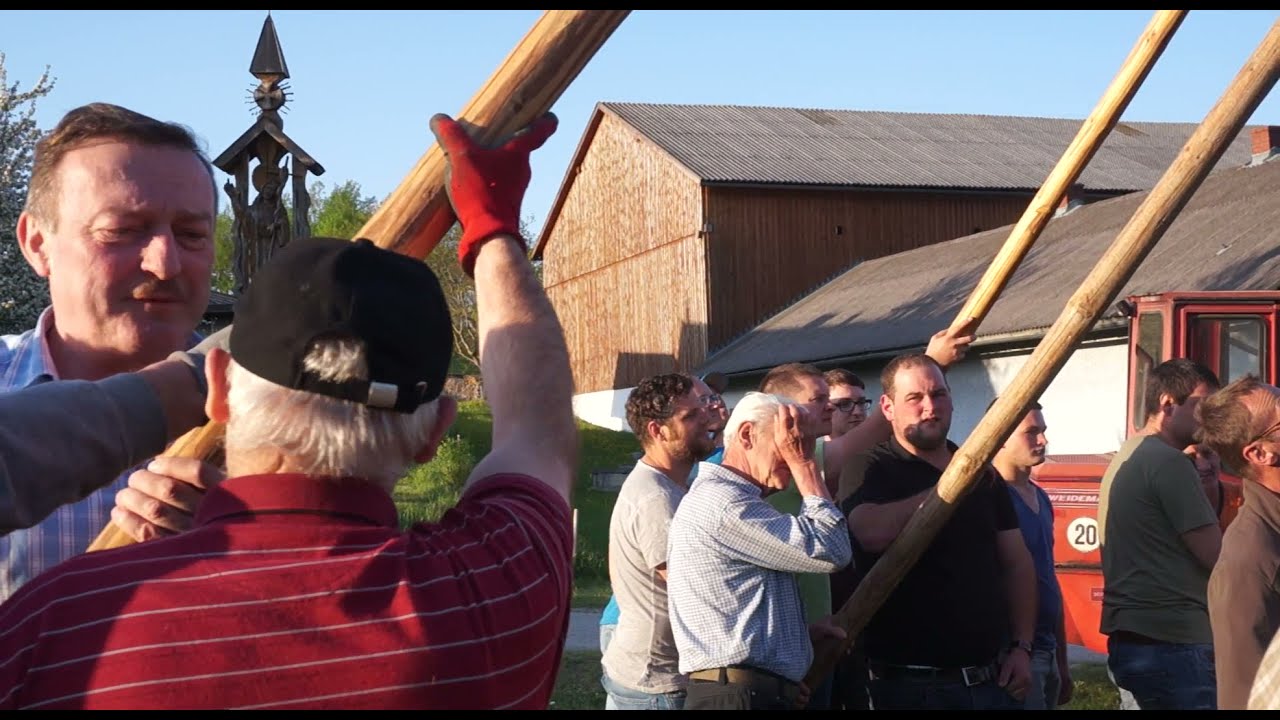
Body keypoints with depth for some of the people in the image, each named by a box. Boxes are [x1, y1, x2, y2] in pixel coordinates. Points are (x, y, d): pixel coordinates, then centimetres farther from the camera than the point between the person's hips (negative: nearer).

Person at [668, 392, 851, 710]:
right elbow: (830, 550, -16)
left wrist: (801, 629, 11)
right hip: (740, 696, -10)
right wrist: (804, 464, -7)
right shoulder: (721, 501, -15)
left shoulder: (723, 498, 20)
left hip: (755, 692, 10)